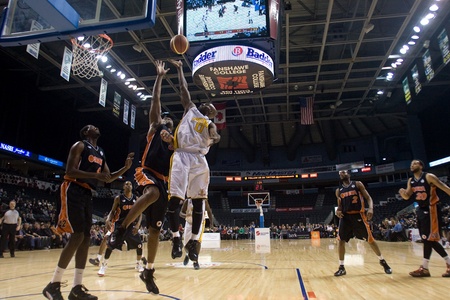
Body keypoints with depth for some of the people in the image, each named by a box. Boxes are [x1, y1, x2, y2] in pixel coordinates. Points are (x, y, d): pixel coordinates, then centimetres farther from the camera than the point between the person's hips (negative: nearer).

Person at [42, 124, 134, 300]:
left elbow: (109, 178, 20)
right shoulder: (79, 146, -3)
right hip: (74, 191, -8)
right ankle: (53, 285, -2)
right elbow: (69, 171, -15)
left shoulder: (101, 153, 19)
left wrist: (125, 168, 6)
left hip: (87, 194, 8)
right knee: (77, 236, -15)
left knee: (86, 238, 4)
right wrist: (95, 175, -23)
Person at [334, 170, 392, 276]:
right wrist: (338, 211, -5)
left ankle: (383, 261, 28)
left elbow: (368, 198, -1)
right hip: (345, 216, 3)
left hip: (358, 215, -3)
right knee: (341, 240, -6)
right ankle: (341, 267, 3)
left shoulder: (357, 184, 3)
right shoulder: (338, 190, 12)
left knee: (370, 239, 5)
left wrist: (371, 208, -20)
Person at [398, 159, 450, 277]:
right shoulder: (410, 181, 8)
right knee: (430, 239, 9)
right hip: (421, 209, 8)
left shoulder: (429, 177, -13)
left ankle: (424, 268, -1)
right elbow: (407, 197, 10)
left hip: (431, 208, -8)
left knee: (427, 238, -9)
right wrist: (403, 193, -13)